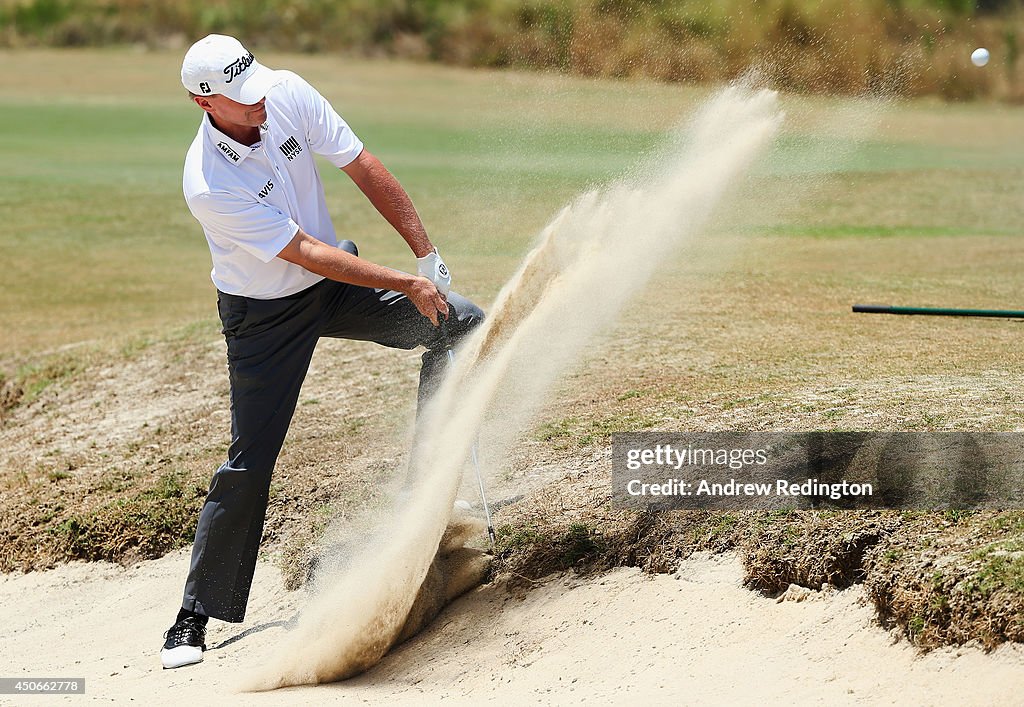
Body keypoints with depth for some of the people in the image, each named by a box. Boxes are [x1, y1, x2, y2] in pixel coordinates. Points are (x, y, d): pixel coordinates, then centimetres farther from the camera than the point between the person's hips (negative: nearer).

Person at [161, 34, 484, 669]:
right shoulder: (208, 186, -31)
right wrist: (408, 284, -27)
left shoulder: (289, 94, -16)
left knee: (461, 325, -4)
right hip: (265, 317, -6)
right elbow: (306, 253, -29)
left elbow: (365, 170, -7)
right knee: (249, 462, -8)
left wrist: (427, 254, -7)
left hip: (336, 284, 6)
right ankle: (195, 615, 3)